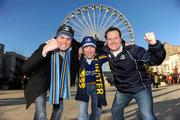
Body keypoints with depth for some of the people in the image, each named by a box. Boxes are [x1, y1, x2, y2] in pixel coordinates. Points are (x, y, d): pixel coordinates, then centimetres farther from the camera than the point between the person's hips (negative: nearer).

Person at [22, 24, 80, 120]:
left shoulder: (72, 50, -19)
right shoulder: (45, 46, -31)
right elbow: (25, 69, -40)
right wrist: (44, 50, -52)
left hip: (57, 82, 5)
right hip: (40, 82, -4)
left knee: (59, 107, 17)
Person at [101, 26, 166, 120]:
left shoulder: (133, 50, -21)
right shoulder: (107, 52, -7)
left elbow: (155, 60, -27)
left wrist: (154, 44, -45)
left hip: (141, 88, -4)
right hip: (122, 90, 5)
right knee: (115, 110, 19)